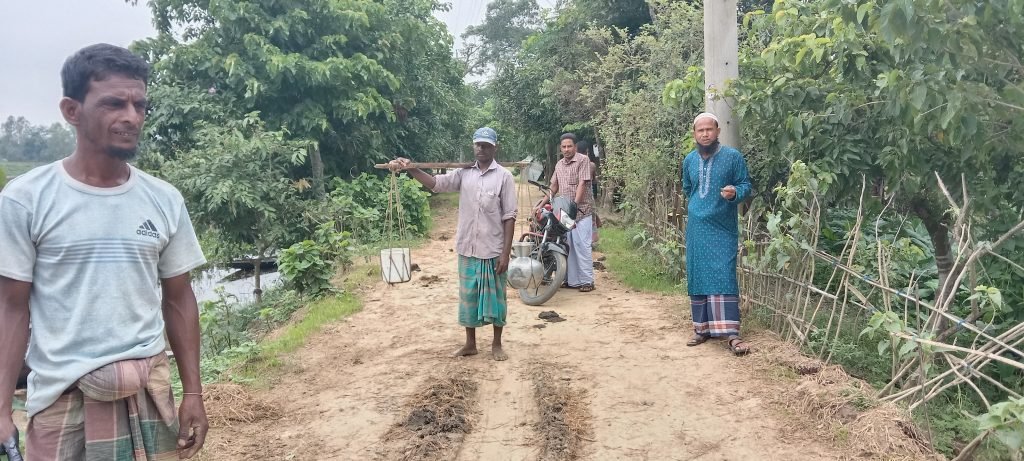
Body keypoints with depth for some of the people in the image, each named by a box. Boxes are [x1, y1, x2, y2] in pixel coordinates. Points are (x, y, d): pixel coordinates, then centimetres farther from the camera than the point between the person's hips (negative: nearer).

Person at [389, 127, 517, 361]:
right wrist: (410, 169, -25)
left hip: (493, 250, -3)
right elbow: (436, 183, -9)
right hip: (468, 249, 4)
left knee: (495, 297, 7)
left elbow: (509, 217, -7)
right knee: (468, 296, 12)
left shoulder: (504, 176, -5)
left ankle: (497, 345, 22)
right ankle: (470, 343, 26)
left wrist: (506, 252, -12)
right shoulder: (464, 173, 5)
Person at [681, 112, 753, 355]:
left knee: (724, 278, -10)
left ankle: (731, 333, -9)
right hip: (696, 228, 4)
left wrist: (734, 193, -23)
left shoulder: (733, 156, -5)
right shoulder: (689, 160, 8)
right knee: (697, 277, 6)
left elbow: (746, 185, -4)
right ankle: (702, 328, 16)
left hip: (723, 228, -4)